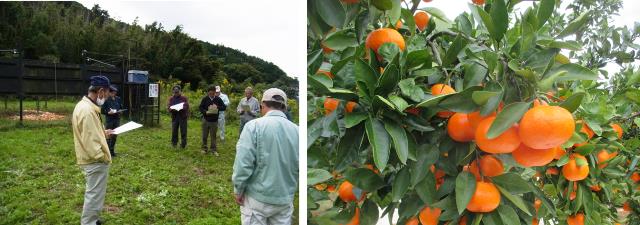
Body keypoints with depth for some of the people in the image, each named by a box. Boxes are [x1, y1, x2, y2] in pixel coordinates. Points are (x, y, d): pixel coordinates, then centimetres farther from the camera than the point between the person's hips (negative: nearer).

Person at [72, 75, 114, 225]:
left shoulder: (85, 105, 8)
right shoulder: (87, 111, -25)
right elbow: (90, 142, -26)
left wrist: (104, 133, 13)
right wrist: (104, 157, -17)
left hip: (92, 160, 11)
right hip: (95, 161, -11)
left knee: (92, 194, 23)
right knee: (95, 195, 2)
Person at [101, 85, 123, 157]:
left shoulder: (118, 99, 5)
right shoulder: (106, 100, -8)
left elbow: (121, 108, 16)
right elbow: (102, 111, -4)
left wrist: (120, 111, -5)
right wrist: (108, 112, -21)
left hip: (117, 120, 5)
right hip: (109, 120, -4)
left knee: (115, 136, 10)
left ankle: (112, 150, 21)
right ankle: (108, 151, 5)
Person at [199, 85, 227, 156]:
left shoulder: (218, 99, -4)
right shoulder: (205, 99, -4)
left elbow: (224, 107, -3)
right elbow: (201, 107, 0)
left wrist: (217, 107, -21)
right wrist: (205, 112, -19)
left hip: (214, 121, 0)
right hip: (205, 120, 0)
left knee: (213, 136, 7)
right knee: (204, 135, 9)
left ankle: (213, 149, 16)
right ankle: (204, 148, 23)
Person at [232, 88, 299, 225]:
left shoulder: (254, 125, -13)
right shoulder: (296, 130, -1)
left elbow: (243, 163, -16)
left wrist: (238, 190, -3)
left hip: (258, 197, -3)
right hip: (286, 198, 4)